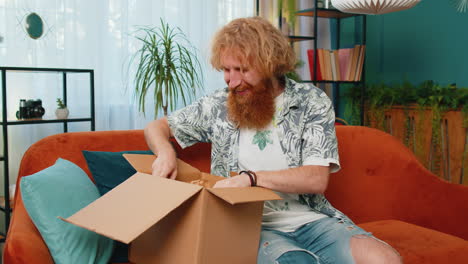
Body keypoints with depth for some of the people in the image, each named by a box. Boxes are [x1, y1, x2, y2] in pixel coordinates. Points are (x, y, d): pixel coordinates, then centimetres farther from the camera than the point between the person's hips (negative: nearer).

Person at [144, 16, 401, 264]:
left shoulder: (311, 101, 0)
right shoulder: (219, 105, 5)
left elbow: (317, 179, -9)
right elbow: (156, 127, 16)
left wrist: (250, 177, -20)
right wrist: (165, 151, -8)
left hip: (311, 218, 1)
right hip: (251, 225, -1)